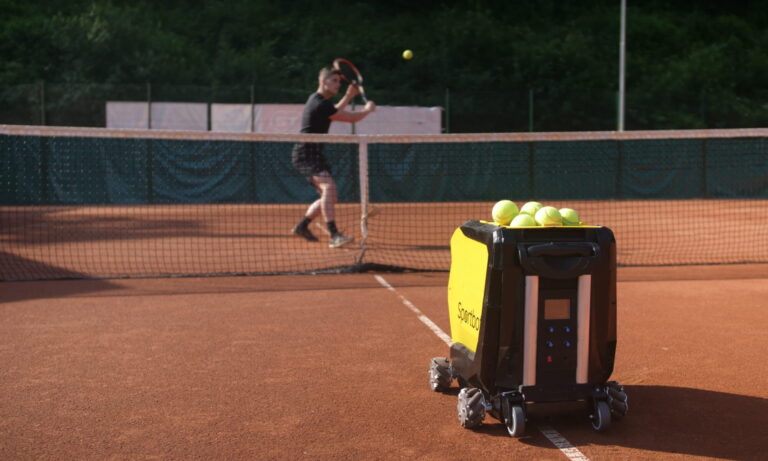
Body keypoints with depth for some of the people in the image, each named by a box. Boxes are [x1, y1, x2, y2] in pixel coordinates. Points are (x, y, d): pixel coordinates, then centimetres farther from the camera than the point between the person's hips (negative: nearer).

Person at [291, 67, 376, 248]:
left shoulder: (317, 100, 13)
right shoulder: (320, 105, -19)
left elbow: (333, 113, 36)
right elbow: (352, 118, -13)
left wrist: (348, 96, 29)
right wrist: (368, 109, 5)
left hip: (314, 155, 11)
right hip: (305, 155, -11)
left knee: (328, 196, 13)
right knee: (329, 186, -29)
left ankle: (302, 227, 26)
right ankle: (334, 235, -38)